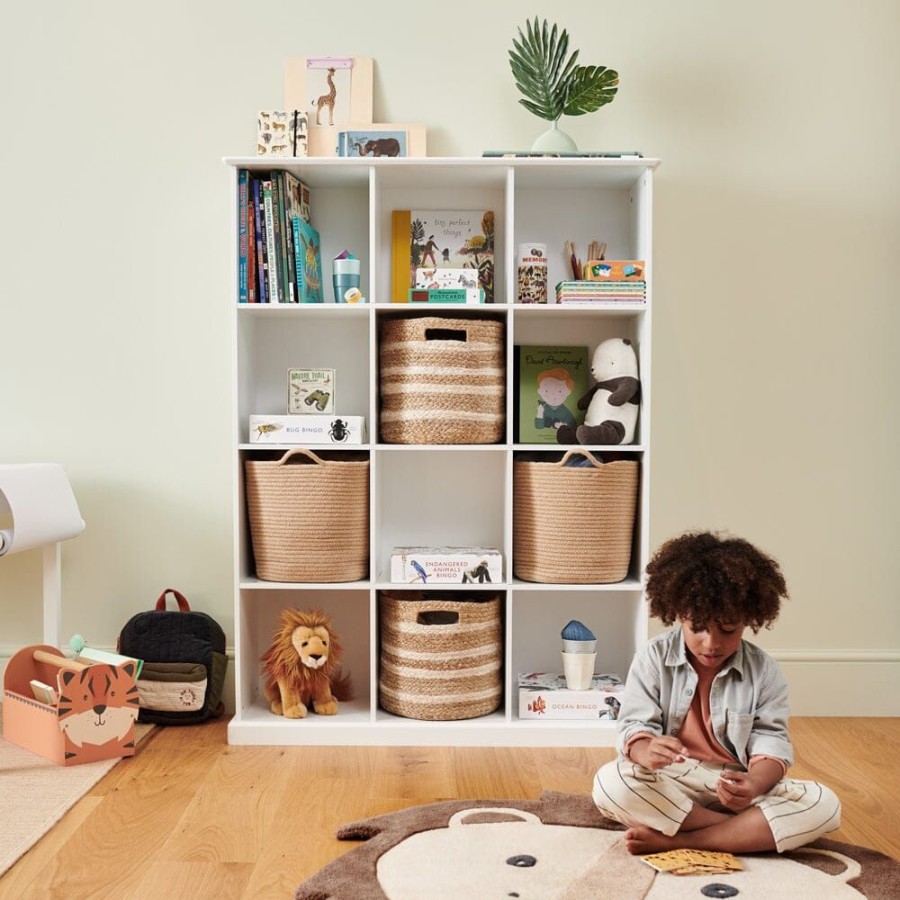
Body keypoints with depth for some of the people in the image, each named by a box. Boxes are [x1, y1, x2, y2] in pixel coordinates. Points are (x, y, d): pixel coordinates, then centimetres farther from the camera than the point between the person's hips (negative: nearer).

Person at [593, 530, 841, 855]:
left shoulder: (764, 671, -2)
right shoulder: (652, 658, -5)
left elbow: (771, 742, -7)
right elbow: (634, 726, -8)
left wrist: (755, 784, -30)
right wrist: (647, 751, -34)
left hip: (738, 787, 2)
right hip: (668, 784, -1)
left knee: (823, 805, -24)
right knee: (610, 784, -33)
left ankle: (676, 840, -23)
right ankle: (749, 832, -21)